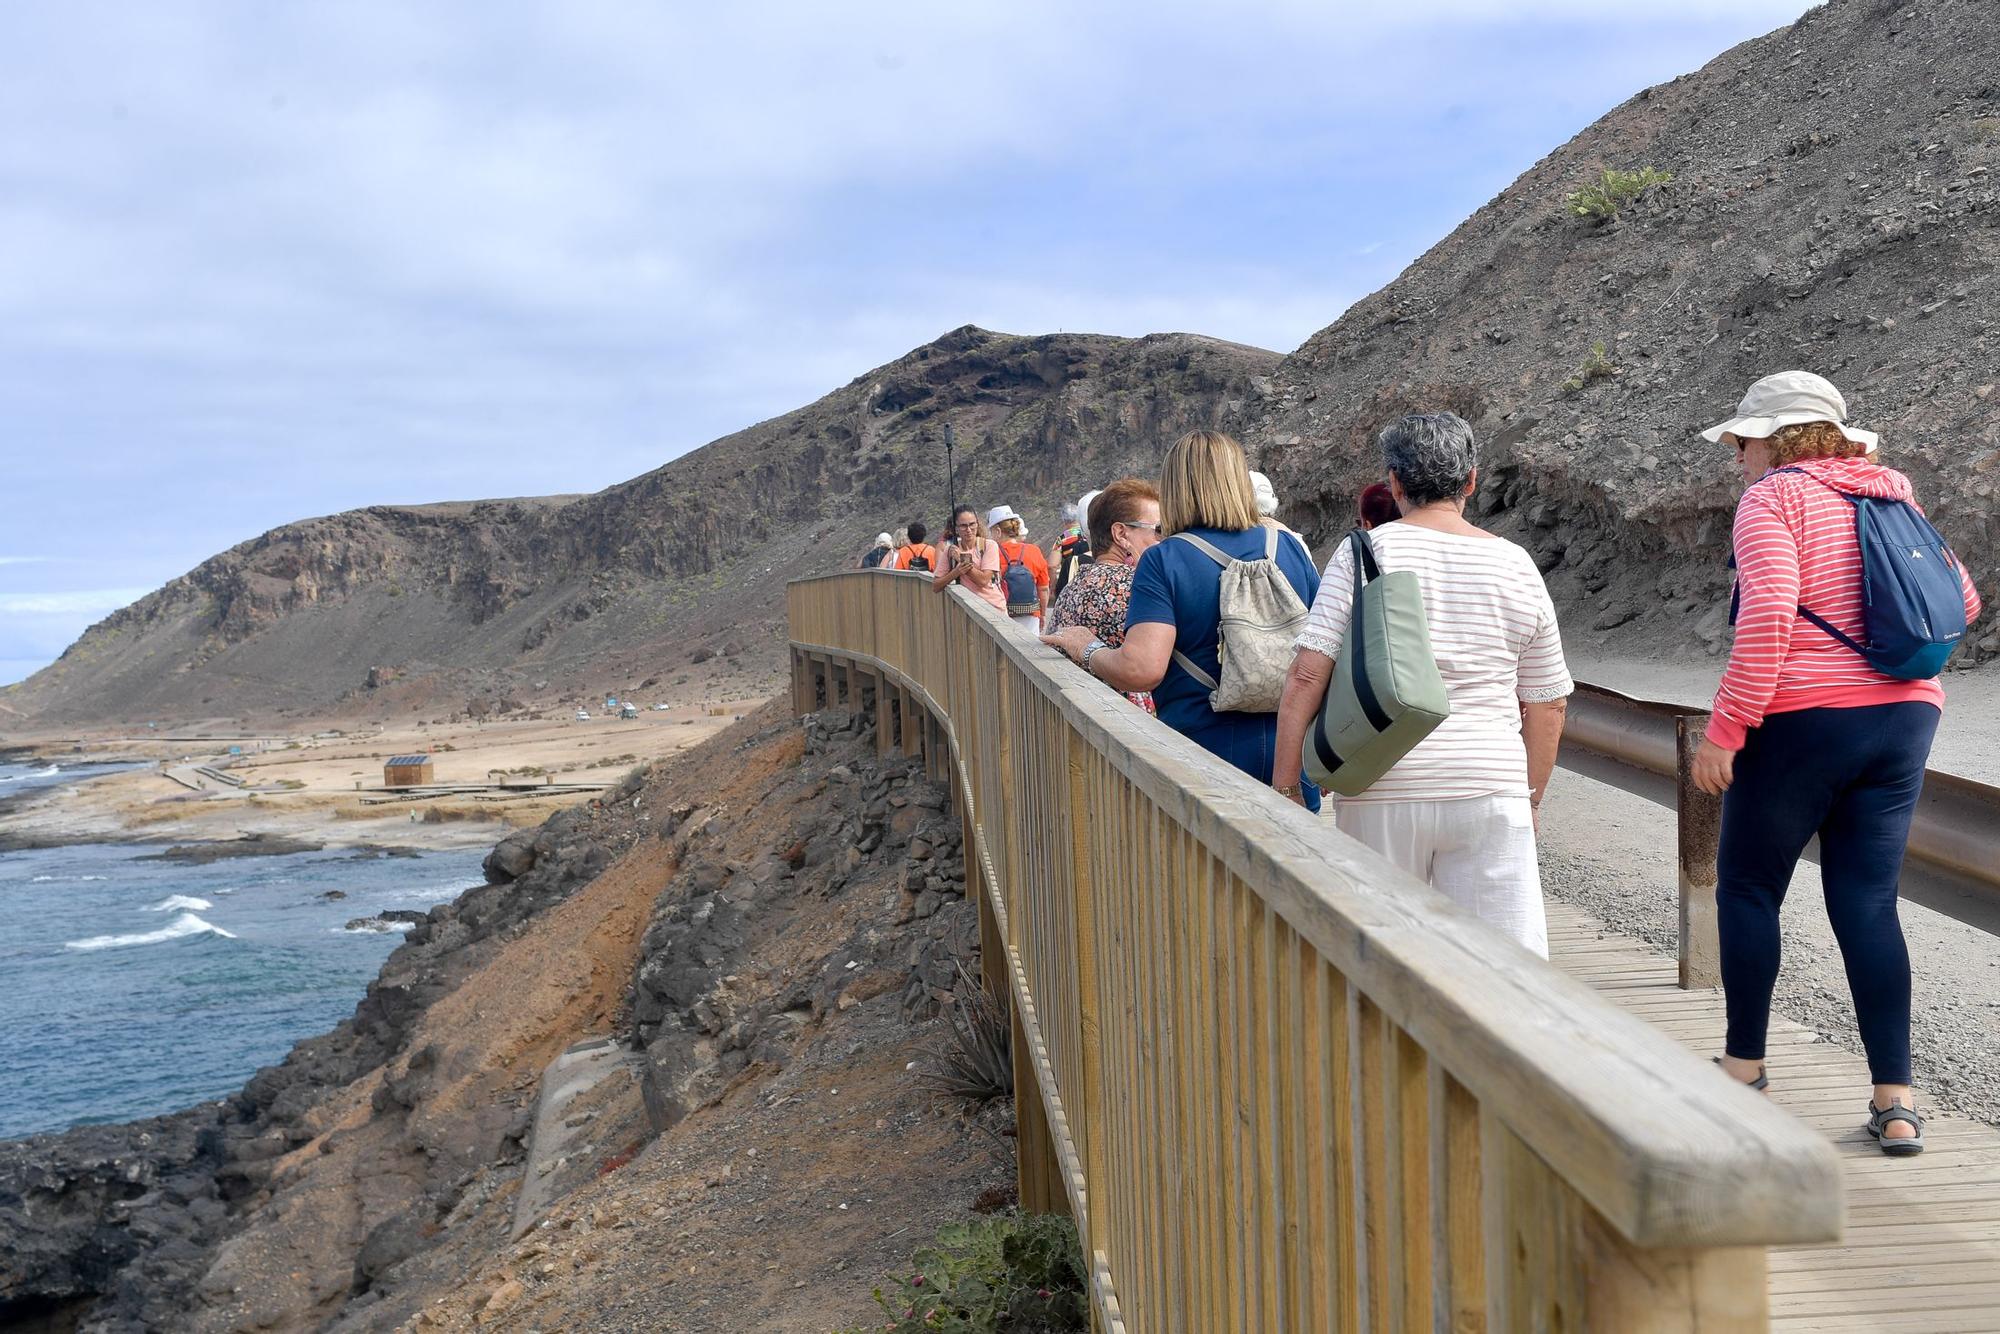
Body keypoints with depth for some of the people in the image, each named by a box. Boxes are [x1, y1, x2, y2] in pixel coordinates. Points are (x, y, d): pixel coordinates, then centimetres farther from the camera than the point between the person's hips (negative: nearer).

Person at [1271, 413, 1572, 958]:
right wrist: (1529, 799, 25)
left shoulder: (1362, 553, -1)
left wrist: (1284, 787, -2)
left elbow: (1307, 676, -7)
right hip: (1490, 790, 1)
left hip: (1382, 790, -1)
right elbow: (1547, 706, 13)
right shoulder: (1516, 567, 7)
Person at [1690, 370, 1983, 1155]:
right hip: (1903, 719, 6)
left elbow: (1767, 614, -20)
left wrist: (1725, 729, -19)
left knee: (1747, 886, 11)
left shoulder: (1773, 499, -7)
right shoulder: (1892, 498, 14)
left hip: (1803, 718, -6)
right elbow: (1959, 602, 16)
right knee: (1868, 903, 7)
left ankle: (1745, 1067, 19)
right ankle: (1895, 1099, 3)